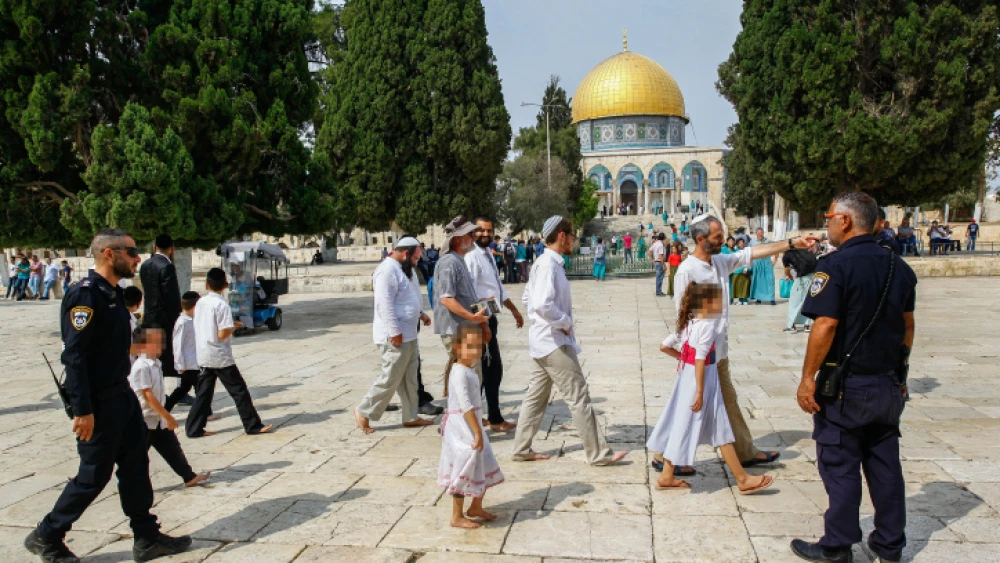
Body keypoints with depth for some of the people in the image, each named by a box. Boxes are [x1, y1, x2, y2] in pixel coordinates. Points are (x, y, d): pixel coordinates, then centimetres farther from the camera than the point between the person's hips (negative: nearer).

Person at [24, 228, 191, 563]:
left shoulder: (112, 293, 10)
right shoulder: (85, 295, -19)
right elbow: (73, 356, -22)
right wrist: (82, 410, -23)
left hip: (122, 395, 9)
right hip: (98, 403, -9)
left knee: (135, 465, 11)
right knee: (94, 475, 3)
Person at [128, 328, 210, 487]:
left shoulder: (155, 364, 7)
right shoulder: (141, 367, -20)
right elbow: (148, 396, -23)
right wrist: (168, 416, -20)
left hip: (158, 419, 9)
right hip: (144, 420, -9)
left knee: (172, 448, 13)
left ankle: (189, 477, 20)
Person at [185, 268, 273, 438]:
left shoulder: (200, 302, 5)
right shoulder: (222, 305, -16)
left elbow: (199, 327, 13)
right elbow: (222, 334, -21)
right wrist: (234, 327, -3)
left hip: (203, 356, 7)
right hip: (220, 357, -7)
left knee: (204, 392, 12)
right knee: (239, 391, 2)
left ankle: (194, 428, 13)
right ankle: (253, 425, 8)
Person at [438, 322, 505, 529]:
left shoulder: (469, 371, 9)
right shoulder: (460, 373, -22)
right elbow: (465, 405, -26)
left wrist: (478, 431, 17)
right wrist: (477, 432, -25)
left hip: (472, 427, 10)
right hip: (461, 429, -10)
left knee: (484, 468, 19)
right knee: (464, 472, 1)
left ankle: (476, 507, 36)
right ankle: (457, 517, 16)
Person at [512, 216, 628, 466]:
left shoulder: (544, 263, 12)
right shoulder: (549, 265, -19)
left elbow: (527, 299, 21)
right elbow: (543, 304, -31)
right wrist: (565, 323, -17)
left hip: (544, 340, 10)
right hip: (555, 343, -10)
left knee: (536, 396, 15)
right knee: (579, 397, -2)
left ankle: (522, 449, 22)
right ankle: (599, 453, 6)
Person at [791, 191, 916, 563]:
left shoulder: (835, 265, -17)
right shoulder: (898, 267, 6)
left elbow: (825, 325, -22)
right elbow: (907, 325, 14)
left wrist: (808, 377, -16)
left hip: (846, 385, -7)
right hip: (888, 384, 7)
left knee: (840, 466, 4)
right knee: (885, 465, 16)